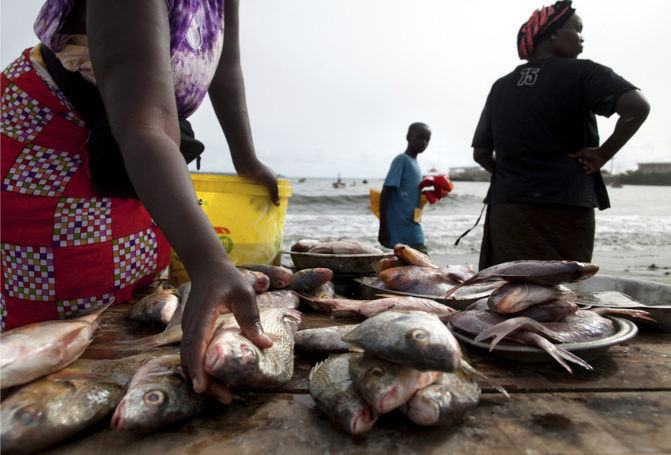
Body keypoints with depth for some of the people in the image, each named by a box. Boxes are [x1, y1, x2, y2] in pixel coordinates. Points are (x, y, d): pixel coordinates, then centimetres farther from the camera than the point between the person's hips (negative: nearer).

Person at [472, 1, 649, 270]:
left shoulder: (501, 87, 14)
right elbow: (636, 107, -16)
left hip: (506, 209, 4)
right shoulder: (580, 73, 0)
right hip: (566, 208, -4)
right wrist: (603, 154, -3)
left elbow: (480, 153, 12)